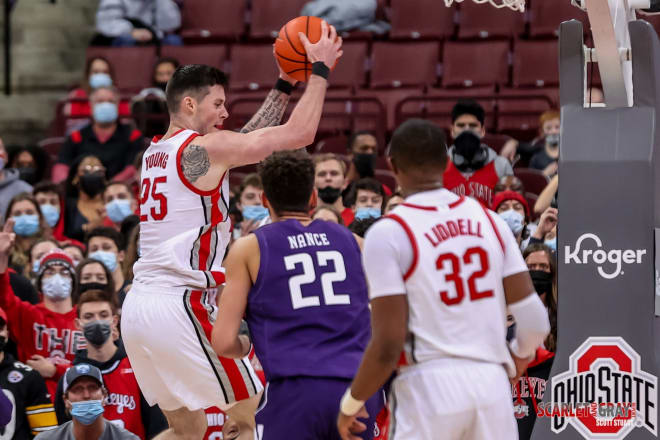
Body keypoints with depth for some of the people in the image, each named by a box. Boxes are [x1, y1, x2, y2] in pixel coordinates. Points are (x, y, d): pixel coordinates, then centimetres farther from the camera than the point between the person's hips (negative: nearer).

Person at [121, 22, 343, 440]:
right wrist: (320, 70, 0)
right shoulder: (203, 147, -9)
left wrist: (284, 85, 28)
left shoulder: (157, 152, 17)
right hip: (180, 307, -9)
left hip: (138, 306, 9)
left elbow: (248, 140, 29)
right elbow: (300, 133, -11)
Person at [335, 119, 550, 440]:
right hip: (492, 384, 4)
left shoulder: (388, 234, -6)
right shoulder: (489, 220, 8)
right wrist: (518, 357, 27)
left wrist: (350, 404, 4)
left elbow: (387, 347, -12)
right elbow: (534, 320, 5)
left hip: (429, 388, -4)